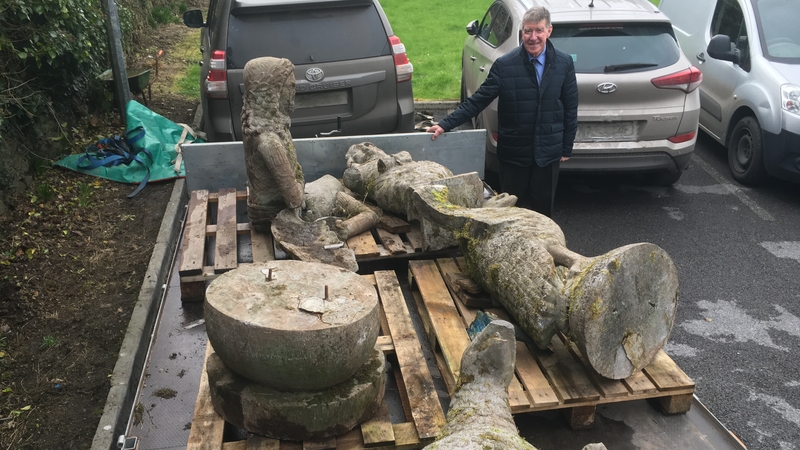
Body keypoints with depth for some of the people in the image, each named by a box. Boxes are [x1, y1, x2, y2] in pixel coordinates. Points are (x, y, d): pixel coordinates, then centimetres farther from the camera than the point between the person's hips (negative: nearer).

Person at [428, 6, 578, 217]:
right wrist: (445, 125, -14)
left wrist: (566, 148, 5)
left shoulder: (564, 63, -2)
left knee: (542, 207, 11)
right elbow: (478, 100, -7)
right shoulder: (504, 65, -9)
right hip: (513, 152, -1)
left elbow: (570, 108, 4)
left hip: (548, 152, 1)